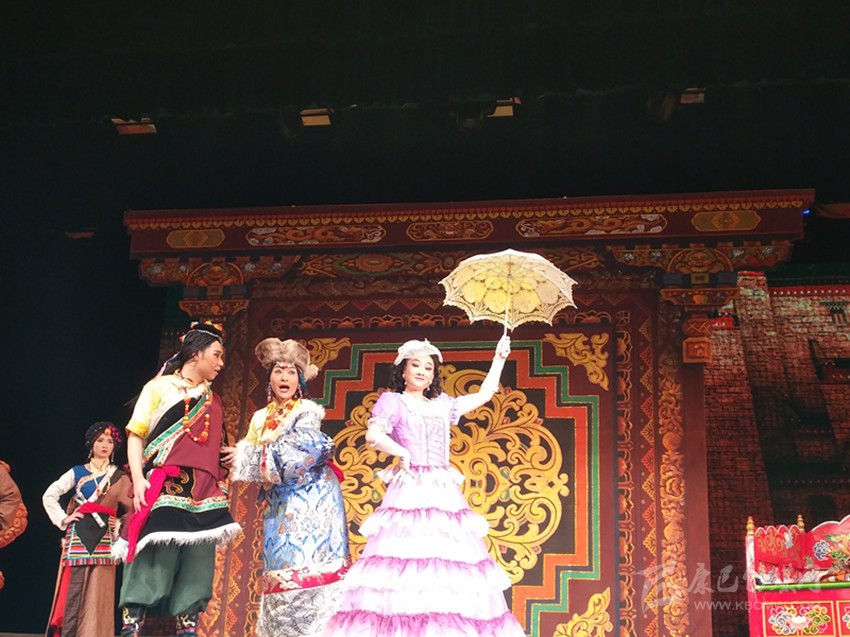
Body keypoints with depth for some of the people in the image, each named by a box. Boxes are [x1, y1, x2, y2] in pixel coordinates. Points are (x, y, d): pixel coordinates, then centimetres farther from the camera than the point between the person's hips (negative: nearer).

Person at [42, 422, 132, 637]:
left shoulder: (119, 478, 11)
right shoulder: (77, 472, 8)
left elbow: (130, 508, 11)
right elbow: (49, 496, 7)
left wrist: (119, 526, -2)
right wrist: (63, 519, -1)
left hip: (104, 541, 1)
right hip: (78, 537, -1)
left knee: (98, 594, -3)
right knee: (73, 591, -4)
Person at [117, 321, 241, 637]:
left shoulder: (213, 402, 22)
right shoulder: (159, 387, 7)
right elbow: (136, 435, 0)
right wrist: (138, 478, -13)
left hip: (202, 492, 5)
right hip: (163, 488, -5)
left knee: (197, 561, 0)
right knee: (155, 558, -13)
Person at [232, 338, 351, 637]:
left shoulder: (308, 410, -1)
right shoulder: (261, 417, 14)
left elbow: (304, 453, -14)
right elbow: (248, 466, 10)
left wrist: (270, 443, -4)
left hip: (310, 498, -5)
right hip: (279, 502, 5)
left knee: (309, 560, -10)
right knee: (281, 561, 1)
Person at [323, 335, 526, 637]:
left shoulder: (441, 405, 20)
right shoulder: (393, 401, 3)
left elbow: (484, 394, 28)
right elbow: (373, 435, -15)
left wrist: (499, 359, 29)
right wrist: (403, 454, -7)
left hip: (445, 493, 6)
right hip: (410, 492, -6)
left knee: (448, 562, -1)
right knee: (406, 559, -14)